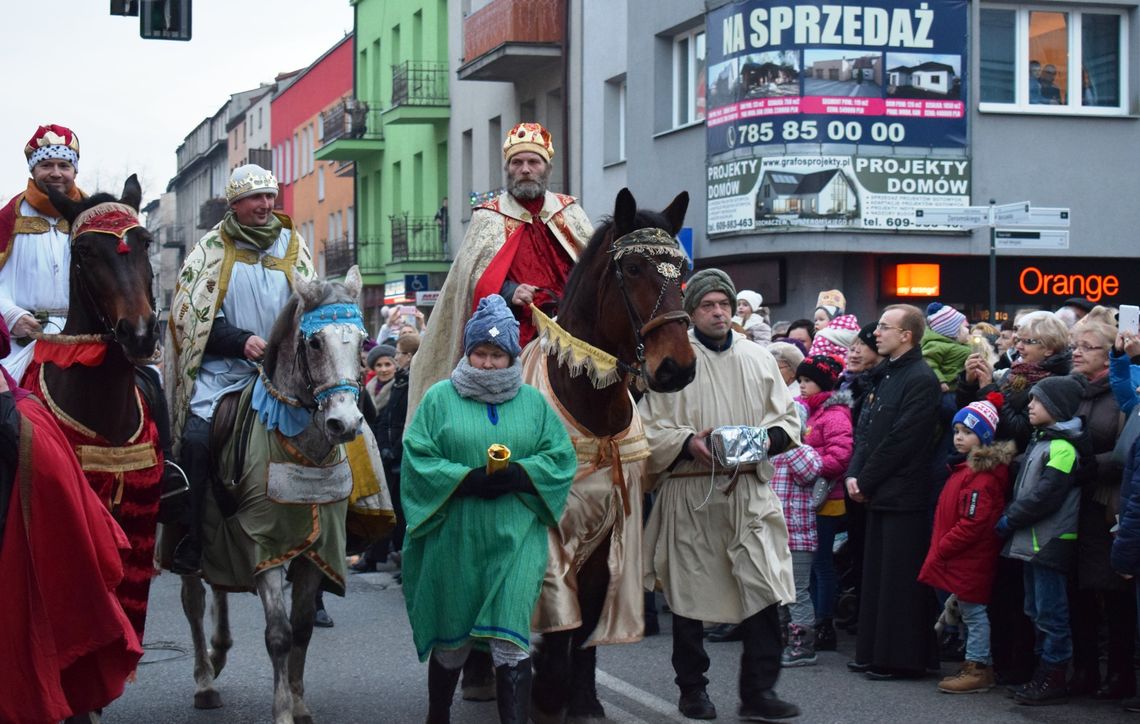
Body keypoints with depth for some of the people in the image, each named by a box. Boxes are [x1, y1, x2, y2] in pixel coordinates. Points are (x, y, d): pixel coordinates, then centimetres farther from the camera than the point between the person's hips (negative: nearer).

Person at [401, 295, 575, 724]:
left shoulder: (533, 402, 9)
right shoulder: (440, 398, 3)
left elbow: (561, 456, 4)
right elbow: (417, 458, -5)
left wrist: (518, 474, -14)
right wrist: (467, 479, -18)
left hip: (515, 539, 0)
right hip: (454, 538, 0)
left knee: (511, 638, -9)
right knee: (451, 638, 11)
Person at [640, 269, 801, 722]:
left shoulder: (759, 359, 11)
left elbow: (789, 420, 14)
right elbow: (648, 429, -1)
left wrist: (768, 438, -7)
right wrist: (688, 443, -17)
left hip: (750, 491, 2)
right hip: (689, 493, -2)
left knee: (765, 589, -8)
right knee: (689, 595, 6)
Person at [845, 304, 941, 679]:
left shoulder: (920, 379, -14)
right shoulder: (888, 375, 15)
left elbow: (900, 441, -18)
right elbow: (866, 429, 15)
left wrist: (866, 481, -12)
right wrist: (854, 475, 1)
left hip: (903, 496, -9)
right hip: (879, 493, 9)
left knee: (899, 578, -4)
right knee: (877, 576, 13)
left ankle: (902, 658, 2)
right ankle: (874, 653, 21)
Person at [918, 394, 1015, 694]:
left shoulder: (982, 475, -20)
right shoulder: (965, 467, 14)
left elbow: (972, 523, -24)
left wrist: (941, 549, -17)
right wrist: (940, 549, 15)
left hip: (971, 558, -10)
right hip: (962, 557, 10)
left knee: (973, 612, -3)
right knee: (970, 612, 15)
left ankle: (978, 669, 4)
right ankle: (977, 664, 22)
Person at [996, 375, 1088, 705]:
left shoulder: (1062, 448, -16)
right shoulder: (1041, 440, 16)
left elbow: (1045, 496, -22)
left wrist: (1010, 519, -14)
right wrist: (1011, 517, 8)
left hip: (1050, 541, -10)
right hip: (1033, 540, 10)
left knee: (1050, 612, -5)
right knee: (1037, 609, 15)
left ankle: (1053, 679, 0)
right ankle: (1044, 672, 22)